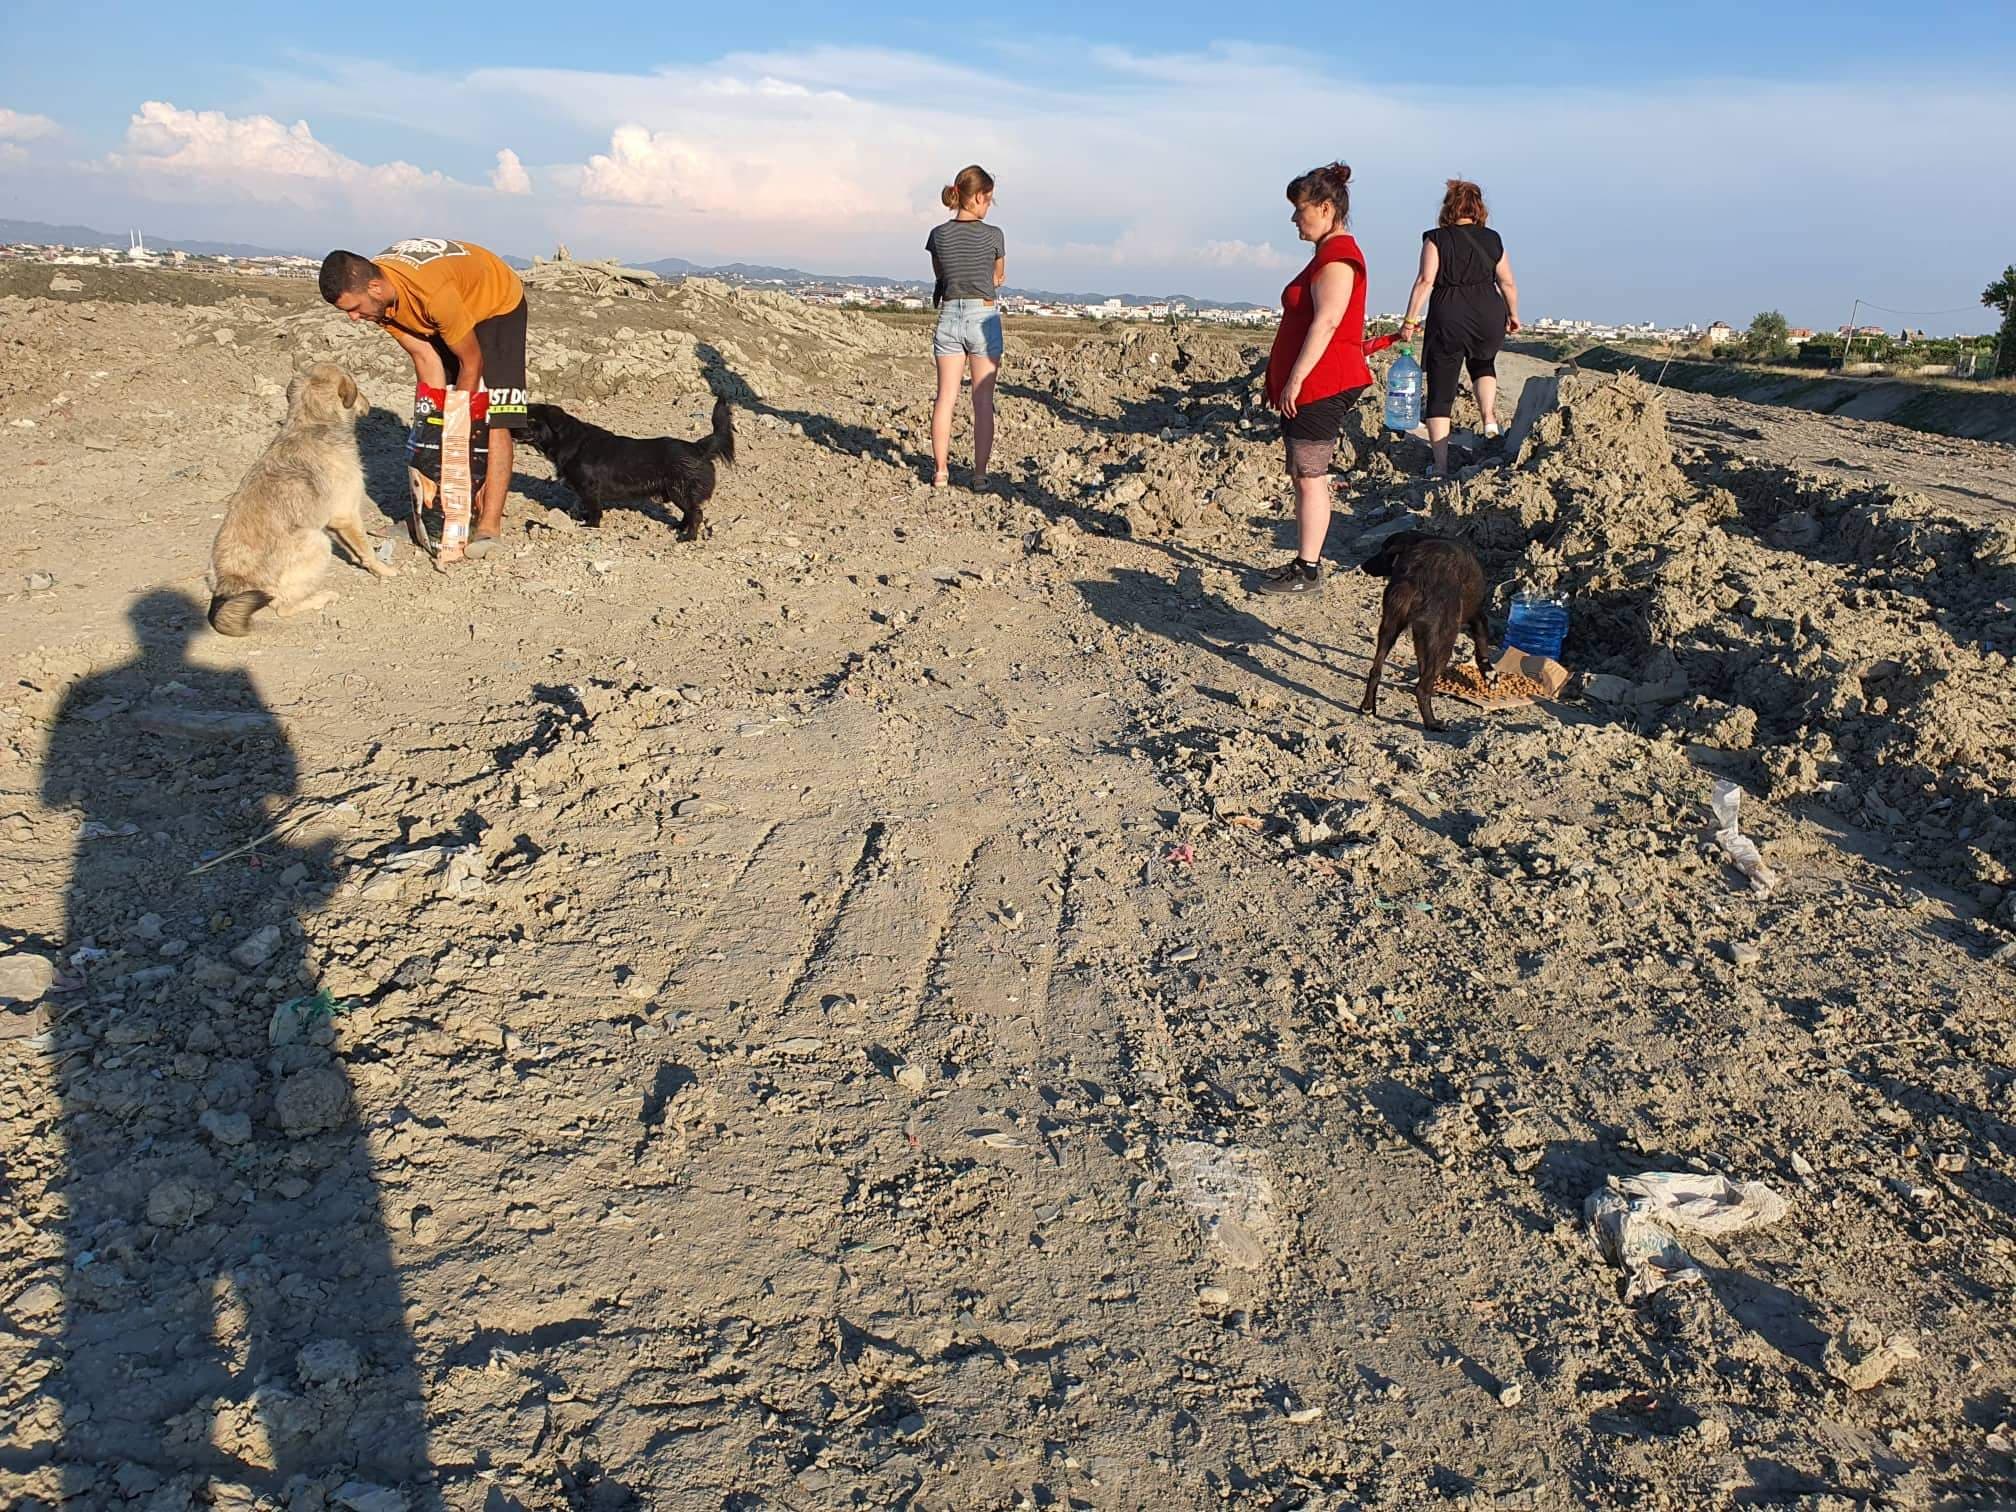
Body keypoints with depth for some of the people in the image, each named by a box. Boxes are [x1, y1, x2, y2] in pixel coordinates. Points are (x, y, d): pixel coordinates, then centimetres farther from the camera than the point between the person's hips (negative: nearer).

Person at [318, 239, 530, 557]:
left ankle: (489, 523, -19)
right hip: (443, 315, 8)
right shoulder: (379, 294, -19)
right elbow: (425, 358, -14)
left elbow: (472, 362, -28)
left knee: (493, 420, -17)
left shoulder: (432, 292, -40)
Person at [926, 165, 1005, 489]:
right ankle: (980, 473, 4)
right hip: (984, 317, -3)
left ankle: (940, 472, 8)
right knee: (983, 400, 3)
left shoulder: (938, 235, -1)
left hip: (949, 317, 3)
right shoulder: (993, 235, -8)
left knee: (946, 397, 7)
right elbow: (998, 278, 7)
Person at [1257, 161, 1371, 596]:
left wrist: (1295, 379, -23)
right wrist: (1288, 380, 22)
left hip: (1322, 383, -11)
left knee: (1309, 476, -8)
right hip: (1311, 385, 11)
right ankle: (1304, 561, 18)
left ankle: (1308, 570, -3)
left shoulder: (1338, 256, -13)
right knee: (1304, 475, 12)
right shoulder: (1331, 254, 20)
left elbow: (1327, 321, -22)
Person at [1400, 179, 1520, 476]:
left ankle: (1441, 465, 1)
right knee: (1483, 363, 35)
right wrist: (1513, 315, 24)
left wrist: (1410, 320, -10)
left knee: (1440, 393, 4)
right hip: (1489, 317, 3)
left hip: (1449, 320, -3)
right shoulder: (1492, 240, 8)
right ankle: (1490, 419, 15)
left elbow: (1425, 281, -12)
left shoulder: (1436, 239, -1)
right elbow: (1507, 283, 10)